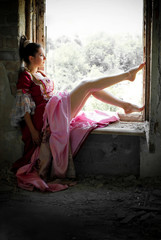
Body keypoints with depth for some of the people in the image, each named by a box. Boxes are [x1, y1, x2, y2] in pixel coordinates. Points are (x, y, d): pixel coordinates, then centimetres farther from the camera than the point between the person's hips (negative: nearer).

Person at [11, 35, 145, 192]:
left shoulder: (40, 74, 21)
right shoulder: (25, 77, -7)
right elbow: (24, 107, -11)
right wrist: (32, 130, -16)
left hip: (58, 107, 9)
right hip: (50, 113, -9)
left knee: (92, 88, 0)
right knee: (86, 84, -12)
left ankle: (126, 105, 0)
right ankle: (127, 75, -6)